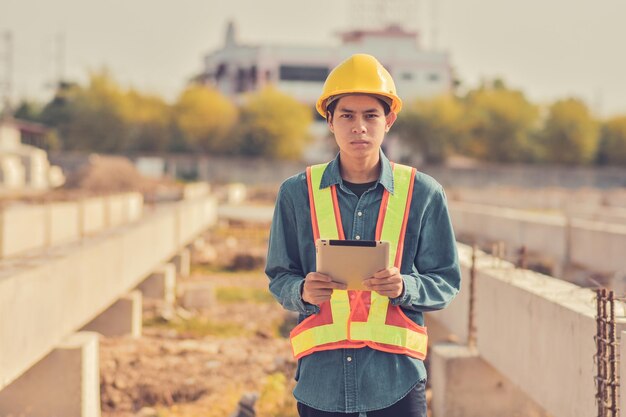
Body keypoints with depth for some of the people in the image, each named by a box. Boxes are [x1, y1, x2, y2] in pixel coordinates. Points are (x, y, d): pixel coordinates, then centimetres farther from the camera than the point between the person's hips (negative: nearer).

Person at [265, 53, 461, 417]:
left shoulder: (423, 193, 3)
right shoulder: (297, 193, 5)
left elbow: (446, 282, 6)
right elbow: (279, 278, 10)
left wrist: (404, 287, -15)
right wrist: (303, 292, -13)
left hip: (397, 377, -1)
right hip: (321, 377, 1)